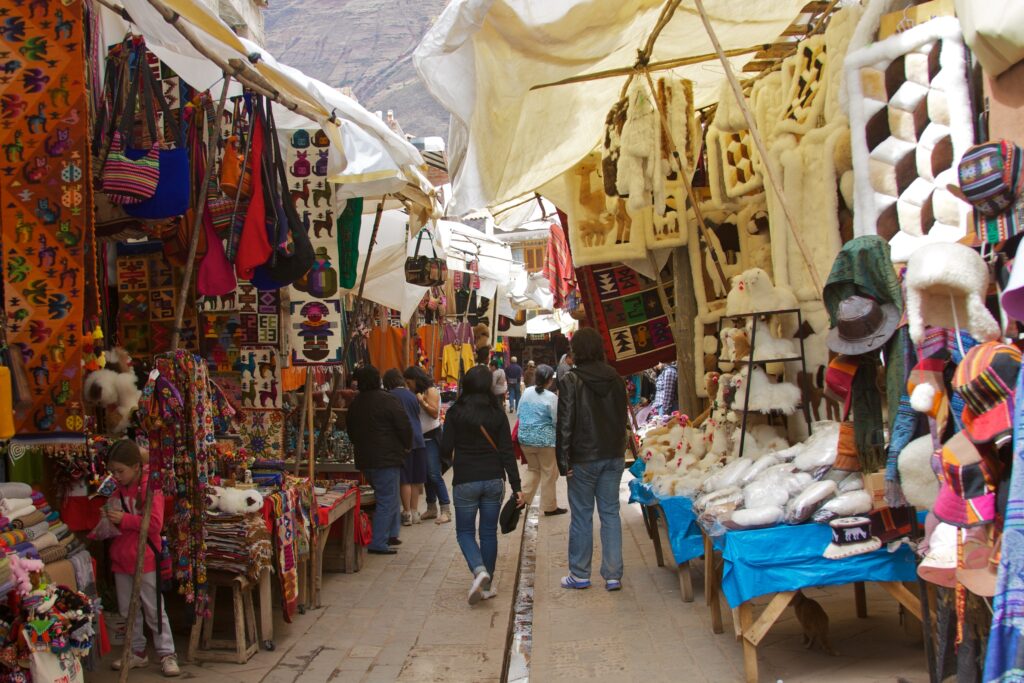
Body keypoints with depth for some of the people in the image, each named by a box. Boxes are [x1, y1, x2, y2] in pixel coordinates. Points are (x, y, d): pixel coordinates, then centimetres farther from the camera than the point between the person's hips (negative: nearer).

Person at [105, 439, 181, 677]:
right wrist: (108, 519, 3)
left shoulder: (150, 488, -14)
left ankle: (167, 654, 8)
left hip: (145, 559, -7)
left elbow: (155, 523, -23)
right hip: (120, 558, 7)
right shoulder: (116, 489, 8)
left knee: (154, 609, 0)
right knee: (128, 610, 14)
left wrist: (124, 519, -24)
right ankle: (137, 652, 26)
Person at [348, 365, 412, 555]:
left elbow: (351, 432, 21)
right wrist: (407, 446, 3)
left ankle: (391, 534, 25)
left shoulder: (355, 404, 10)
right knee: (387, 501, -4)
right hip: (386, 459, -8)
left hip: (364, 459, 8)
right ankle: (378, 544, -6)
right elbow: (404, 427, -13)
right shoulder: (388, 401, -13)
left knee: (387, 497, 21)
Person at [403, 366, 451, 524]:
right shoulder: (416, 393, 12)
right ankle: (431, 509, 19)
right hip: (420, 437, 8)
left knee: (434, 475, -11)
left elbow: (434, 413, -18)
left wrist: (421, 401, -21)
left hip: (432, 437, -8)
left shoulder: (431, 391, -10)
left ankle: (446, 511, -8)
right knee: (426, 475, 11)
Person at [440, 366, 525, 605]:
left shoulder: (455, 412, -6)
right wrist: (516, 486, -2)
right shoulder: (498, 414, -1)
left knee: (465, 531, 10)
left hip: (465, 481, -2)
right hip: (494, 480, 2)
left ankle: (479, 570, -16)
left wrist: (452, 461, 19)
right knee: (489, 532, 13)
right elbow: (507, 452, -4)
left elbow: (445, 449, -6)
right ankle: (486, 586, 17)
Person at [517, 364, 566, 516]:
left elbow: (519, 414, 9)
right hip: (545, 439, -5)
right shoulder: (552, 397, -16)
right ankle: (549, 507, 15)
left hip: (525, 437, 6)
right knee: (548, 472, 8)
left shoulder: (526, 392, 1)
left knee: (533, 469, 22)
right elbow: (557, 421, -12)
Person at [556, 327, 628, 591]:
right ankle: (613, 575, 11)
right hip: (613, 456, 4)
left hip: (583, 459, -4)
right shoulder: (616, 379, 4)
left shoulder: (570, 381, -12)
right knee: (610, 513, 9)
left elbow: (565, 424, -13)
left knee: (581, 516, 6)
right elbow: (623, 419, 10)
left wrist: (563, 461, -8)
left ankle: (580, 575, 15)